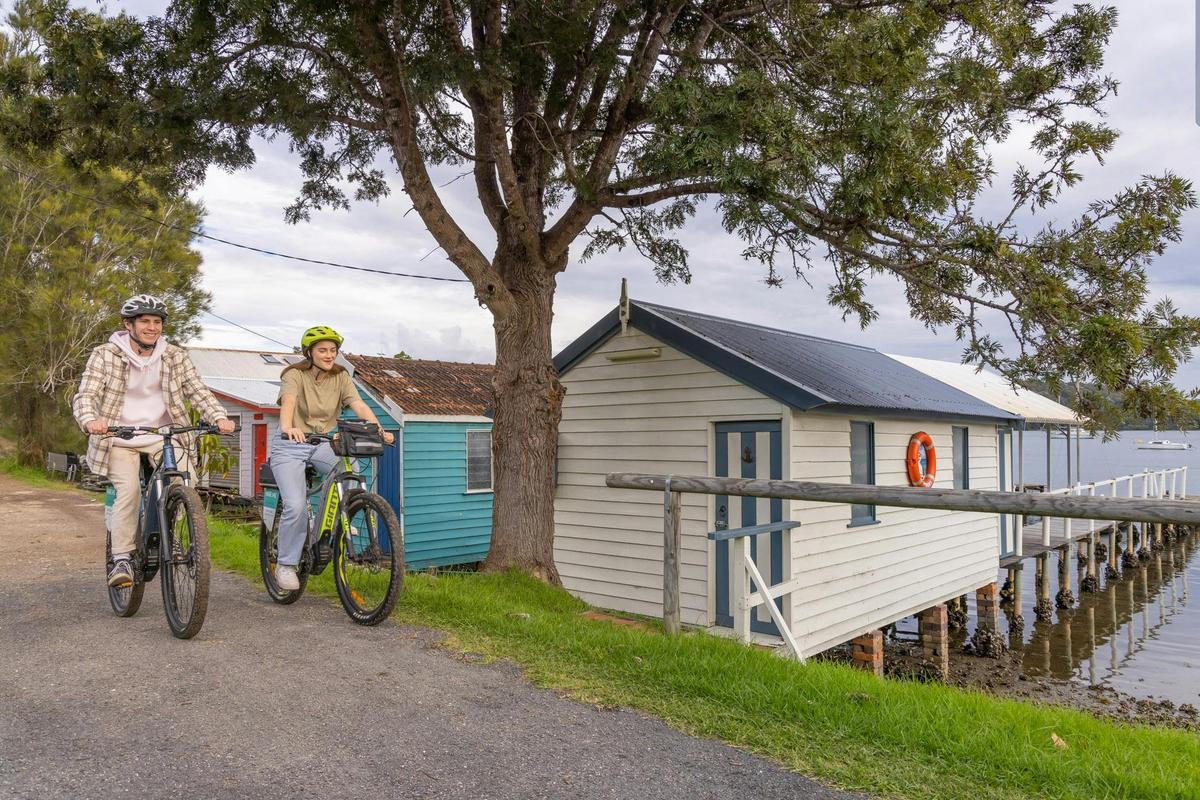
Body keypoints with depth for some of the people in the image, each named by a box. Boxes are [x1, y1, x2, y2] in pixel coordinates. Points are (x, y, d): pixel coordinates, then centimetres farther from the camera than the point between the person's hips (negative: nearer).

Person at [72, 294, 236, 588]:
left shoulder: (175, 356, 2)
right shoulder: (105, 355, -4)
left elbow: (198, 391, -5)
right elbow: (85, 395, -13)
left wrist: (220, 417, -25)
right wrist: (89, 420, -35)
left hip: (162, 436, 2)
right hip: (120, 438, -2)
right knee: (128, 490, -21)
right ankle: (121, 560, -9)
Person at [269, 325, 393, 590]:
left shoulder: (341, 377, 1)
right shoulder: (295, 375, -10)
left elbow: (359, 405, -15)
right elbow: (288, 402, -30)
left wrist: (379, 429, -33)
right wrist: (287, 427, -52)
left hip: (323, 444, 3)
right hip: (291, 446, -3)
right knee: (296, 506, -19)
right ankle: (285, 565, 2)